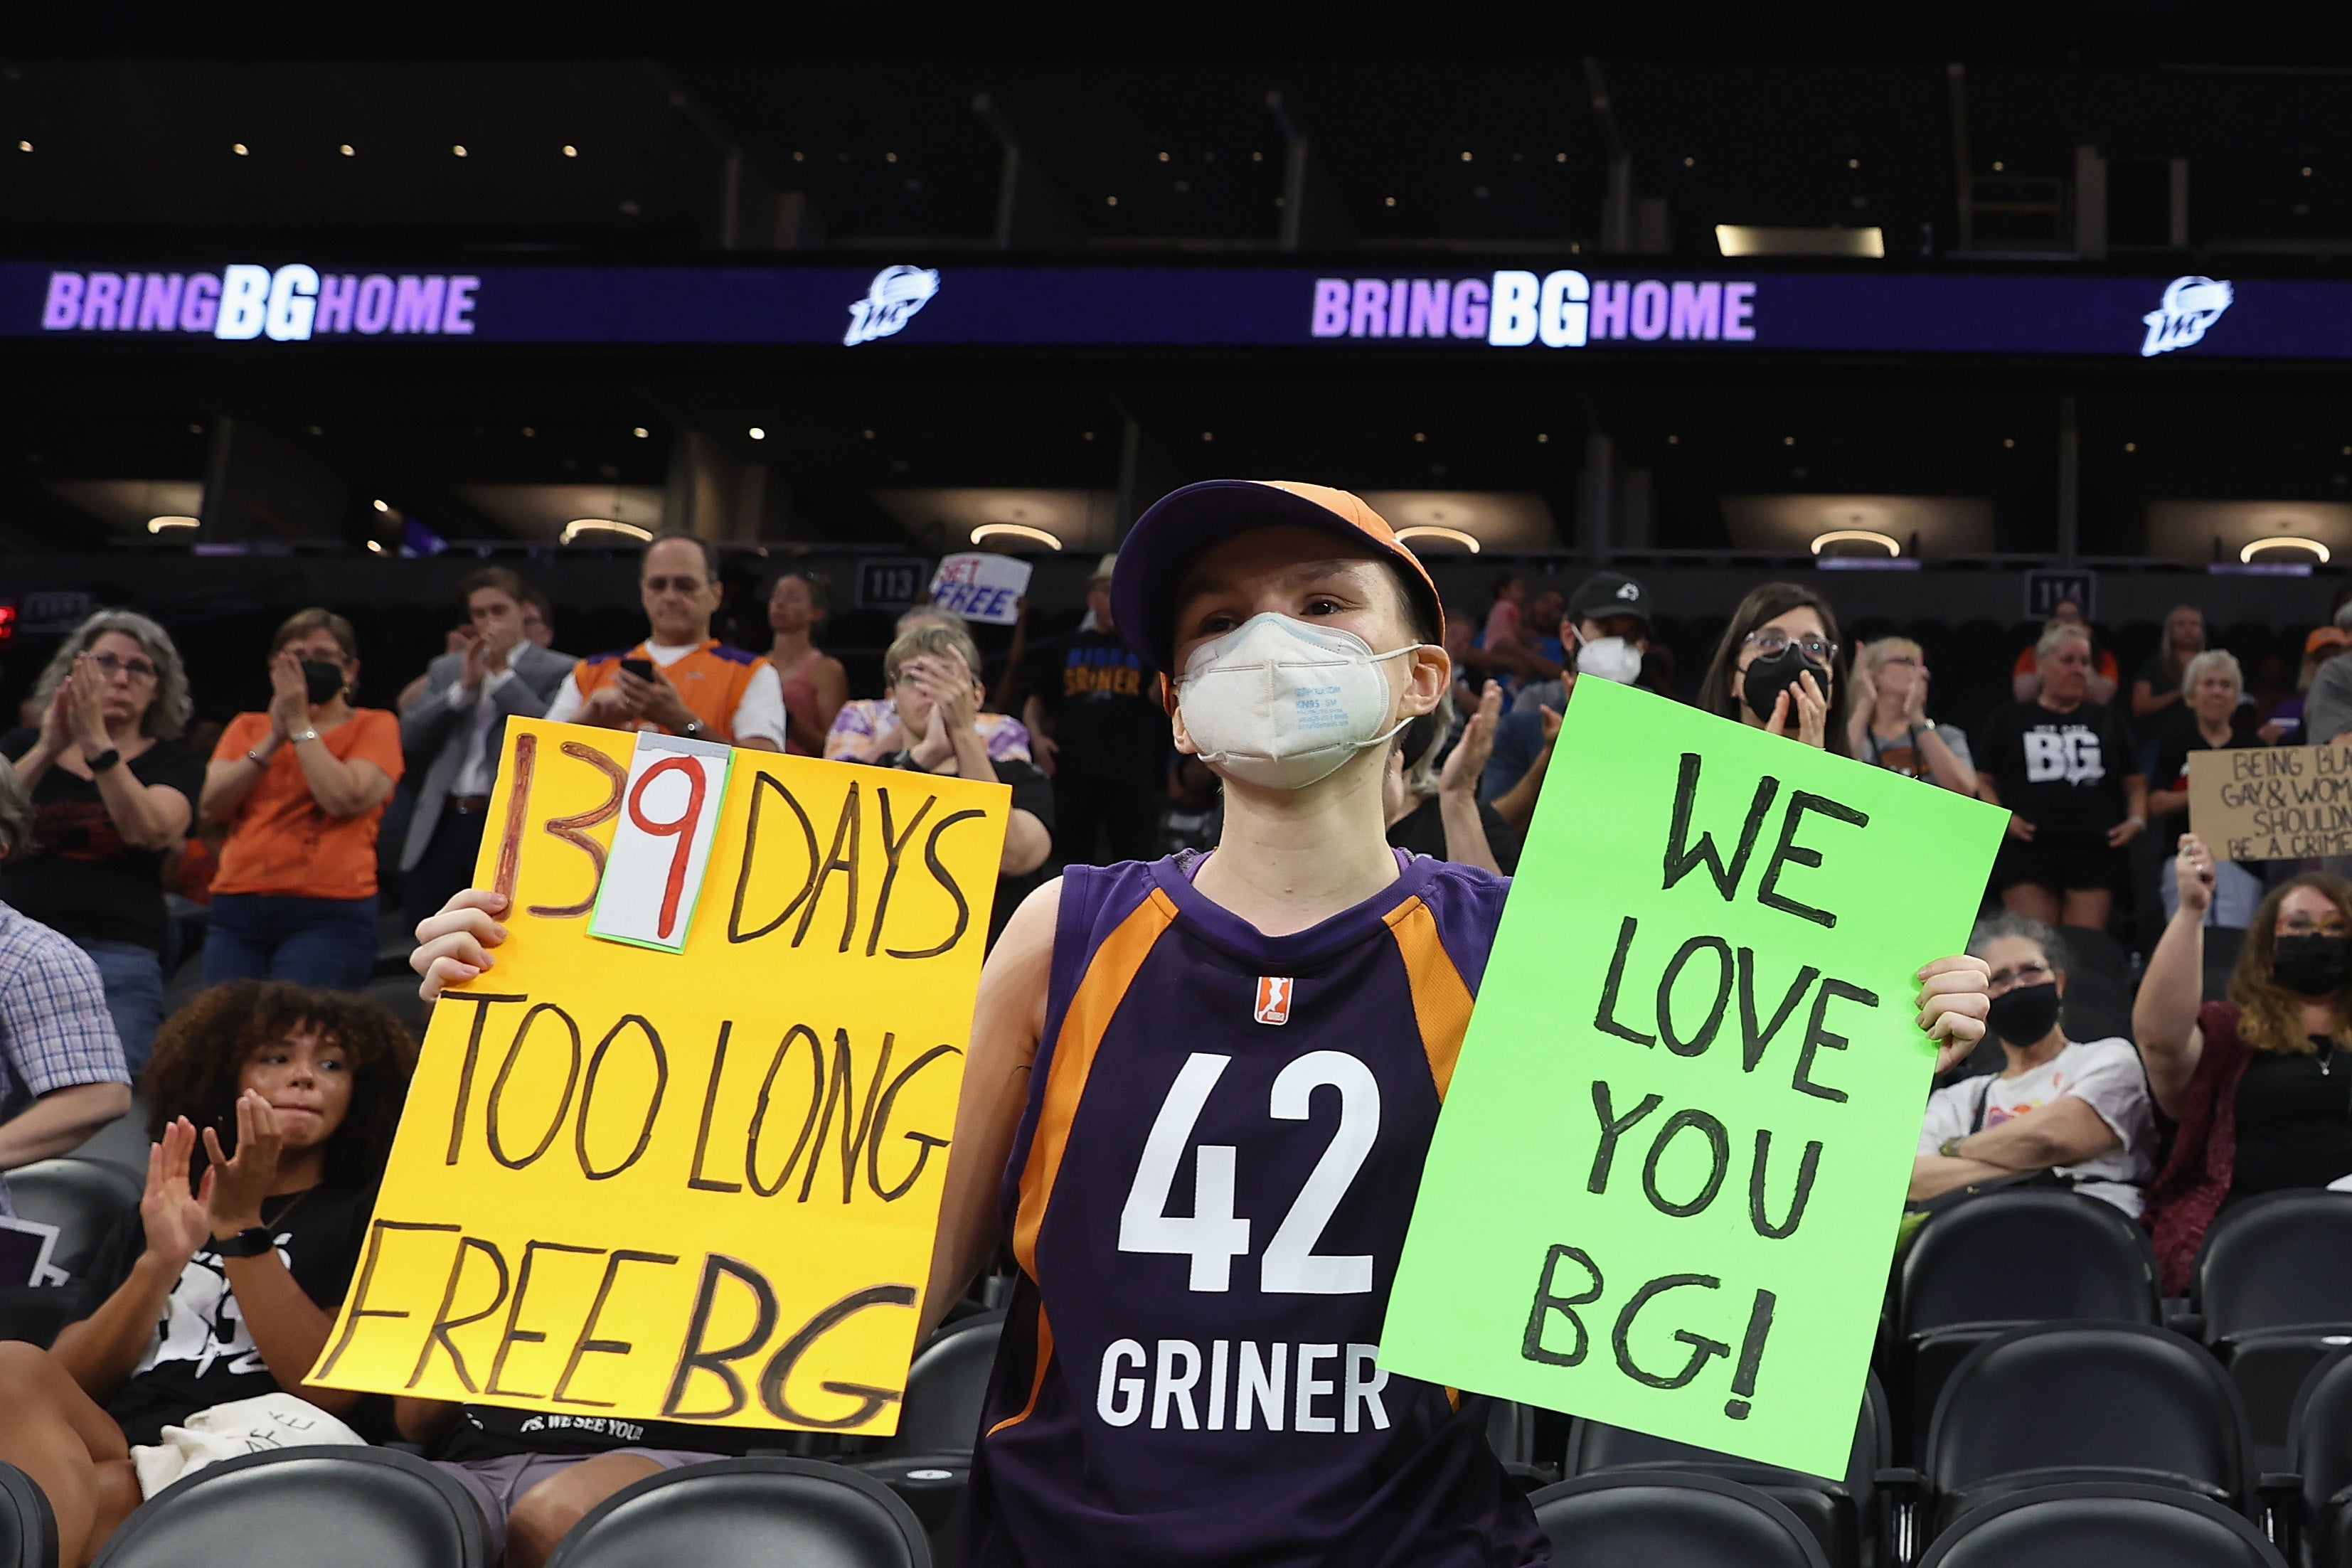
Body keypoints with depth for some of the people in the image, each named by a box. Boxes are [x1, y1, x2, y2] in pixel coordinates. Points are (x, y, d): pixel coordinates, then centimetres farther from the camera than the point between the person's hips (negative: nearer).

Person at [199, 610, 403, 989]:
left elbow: (345, 801, -11)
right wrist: (274, 737, -2)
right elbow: (210, 807, 4)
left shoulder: (374, 727, 7)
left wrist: (301, 726, -4)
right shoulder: (247, 727, 18)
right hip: (236, 912, 4)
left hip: (328, 916, -4)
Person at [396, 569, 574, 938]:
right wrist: (464, 685, -3)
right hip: (442, 823, 5)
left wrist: (501, 671, -7)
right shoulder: (445, 669, 18)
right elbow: (410, 739, 8)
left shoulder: (558, 672, 3)